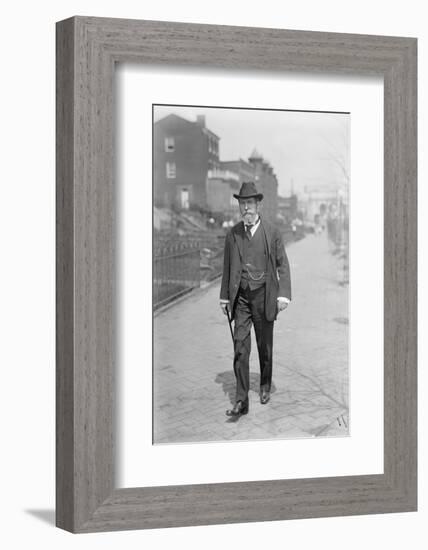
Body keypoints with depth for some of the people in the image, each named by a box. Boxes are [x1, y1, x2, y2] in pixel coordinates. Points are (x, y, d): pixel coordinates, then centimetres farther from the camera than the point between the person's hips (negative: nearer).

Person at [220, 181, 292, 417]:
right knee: (240, 346, -7)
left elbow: (282, 265, -1)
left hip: (264, 295, -1)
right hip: (241, 297, 1)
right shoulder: (232, 234, 5)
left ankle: (265, 386, 33)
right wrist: (224, 296, 12)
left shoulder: (272, 232, -1)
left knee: (265, 346, 10)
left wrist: (283, 294, -9)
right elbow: (227, 267, 13)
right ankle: (241, 400, -8)